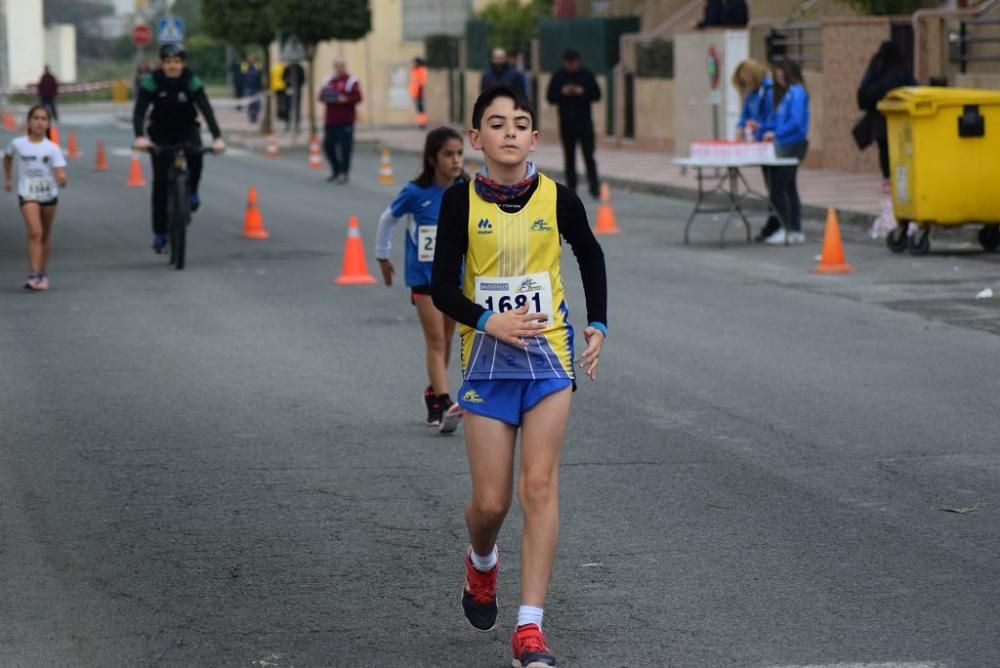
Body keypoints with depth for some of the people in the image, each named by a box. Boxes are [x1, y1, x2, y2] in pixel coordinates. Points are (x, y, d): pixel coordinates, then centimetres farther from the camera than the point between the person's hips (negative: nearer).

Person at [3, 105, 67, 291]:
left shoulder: (52, 148, -8)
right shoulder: (18, 144, -4)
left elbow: (60, 174, -14)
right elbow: (8, 156, 19)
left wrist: (62, 179, -36)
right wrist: (7, 179, 22)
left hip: (49, 194, 2)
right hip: (28, 195, -1)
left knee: (45, 235, 14)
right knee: (35, 232, -19)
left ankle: (42, 274, 30)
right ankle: (33, 275, -22)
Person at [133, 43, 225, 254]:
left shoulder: (192, 81, -18)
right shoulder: (152, 81, -18)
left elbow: (206, 109, -27)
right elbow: (139, 111, -26)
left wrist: (217, 137, -42)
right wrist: (140, 137, -44)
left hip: (187, 129, 0)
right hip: (161, 132, 0)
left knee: (196, 155, -33)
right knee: (160, 181, -7)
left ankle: (192, 191, -3)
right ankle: (159, 234, 3)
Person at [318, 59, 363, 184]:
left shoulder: (351, 81, -2)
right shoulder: (328, 80, 16)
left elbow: (358, 97, -10)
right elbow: (321, 95, 17)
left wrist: (345, 99, -23)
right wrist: (324, 97, -5)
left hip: (345, 121, -6)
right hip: (330, 120, 6)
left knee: (345, 147, -8)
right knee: (328, 145, 7)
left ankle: (344, 173, -2)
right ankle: (336, 171, 24)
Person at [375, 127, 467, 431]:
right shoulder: (415, 193, -11)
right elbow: (388, 220, 6)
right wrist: (382, 256, 15)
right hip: (424, 276, -3)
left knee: (446, 341, 13)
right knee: (436, 340, -10)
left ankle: (433, 394, 31)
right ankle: (444, 404, -18)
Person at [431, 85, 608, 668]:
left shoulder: (557, 199, -3)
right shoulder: (462, 202, -5)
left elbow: (592, 257, 16)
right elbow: (443, 287, -2)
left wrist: (598, 325, 7)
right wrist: (487, 321, -19)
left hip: (549, 355, 0)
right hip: (487, 357, 0)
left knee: (539, 485, -10)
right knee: (490, 501, 2)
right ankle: (482, 564, 39)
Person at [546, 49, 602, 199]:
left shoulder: (587, 75, 1)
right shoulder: (557, 77, 4)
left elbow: (597, 95, 2)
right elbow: (550, 98, 4)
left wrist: (582, 92, -15)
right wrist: (562, 93, -14)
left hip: (584, 122, -2)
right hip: (566, 123, 2)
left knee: (588, 155, -5)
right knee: (569, 157, 5)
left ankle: (594, 187, -6)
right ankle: (571, 188, 10)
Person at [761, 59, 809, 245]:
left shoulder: (796, 92, -14)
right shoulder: (785, 93, 14)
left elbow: (796, 121, -20)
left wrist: (776, 134, -14)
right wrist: (763, 128, 8)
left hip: (793, 145, -10)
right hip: (785, 146, 10)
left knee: (778, 188, -7)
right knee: (789, 187, 12)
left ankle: (787, 230, -2)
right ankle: (796, 231, 17)